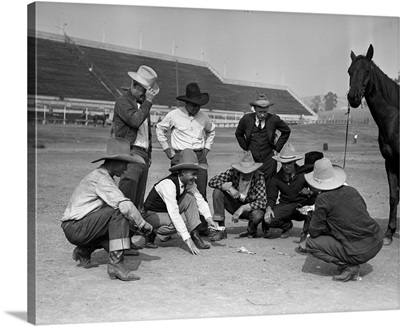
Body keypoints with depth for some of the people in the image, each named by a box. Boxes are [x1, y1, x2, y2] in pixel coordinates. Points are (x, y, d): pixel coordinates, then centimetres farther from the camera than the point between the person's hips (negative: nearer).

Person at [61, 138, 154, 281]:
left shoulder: (100, 175, 15)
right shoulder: (101, 178, -17)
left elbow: (118, 203, 19)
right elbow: (125, 205, -28)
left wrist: (137, 224, 8)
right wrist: (143, 224, -16)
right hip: (75, 227, -10)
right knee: (119, 212, -23)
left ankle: (83, 251, 18)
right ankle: (116, 263, -27)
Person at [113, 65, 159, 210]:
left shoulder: (142, 103, 22)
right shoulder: (123, 102, -3)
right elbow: (135, 120, -21)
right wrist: (148, 101, -13)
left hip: (143, 155, 8)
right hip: (131, 154, -8)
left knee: (138, 201, 7)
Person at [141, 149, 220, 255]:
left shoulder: (189, 182, -9)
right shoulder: (168, 184, -32)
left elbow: (200, 200, 0)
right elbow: (174, 214, -36)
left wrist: (209, 219, -16)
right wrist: (187, 240, -38)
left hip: (166, 211, 7)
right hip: (151, 214, -7)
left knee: (189, 198, -15)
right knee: (181, 222, -33)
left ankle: (195, 235, -14)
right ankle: (152, 233, -9)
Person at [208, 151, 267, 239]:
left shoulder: (259, 177, -24)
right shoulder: (234, 172, -17)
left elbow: (262, 202, -30)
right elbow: (212, 181, -20)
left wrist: (242, 208, -39)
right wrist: (229, 187, -35)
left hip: (251, 208, -3)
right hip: (236, 204, 3)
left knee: (257, 215, -38)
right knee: (217, 192, -21)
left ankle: (251, 231, 2)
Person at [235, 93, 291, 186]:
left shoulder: (274, 119, -5)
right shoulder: (246, 119, -2)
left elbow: (286, 131, 11)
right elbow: (238, 134, 15)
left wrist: (277, 148, 5)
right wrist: (246, 148, 6)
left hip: (268, 160, -1)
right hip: (251, 159, 1)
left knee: (268, 186, 1)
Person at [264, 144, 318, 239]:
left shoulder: (304, 174, -7)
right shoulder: (276, 178, 0)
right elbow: (271, 197, -1)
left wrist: (310, 192, -33)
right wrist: (268, 208, -22)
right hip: (285, 206, 1)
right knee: (269, 220, -27)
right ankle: (287, 225, 13)